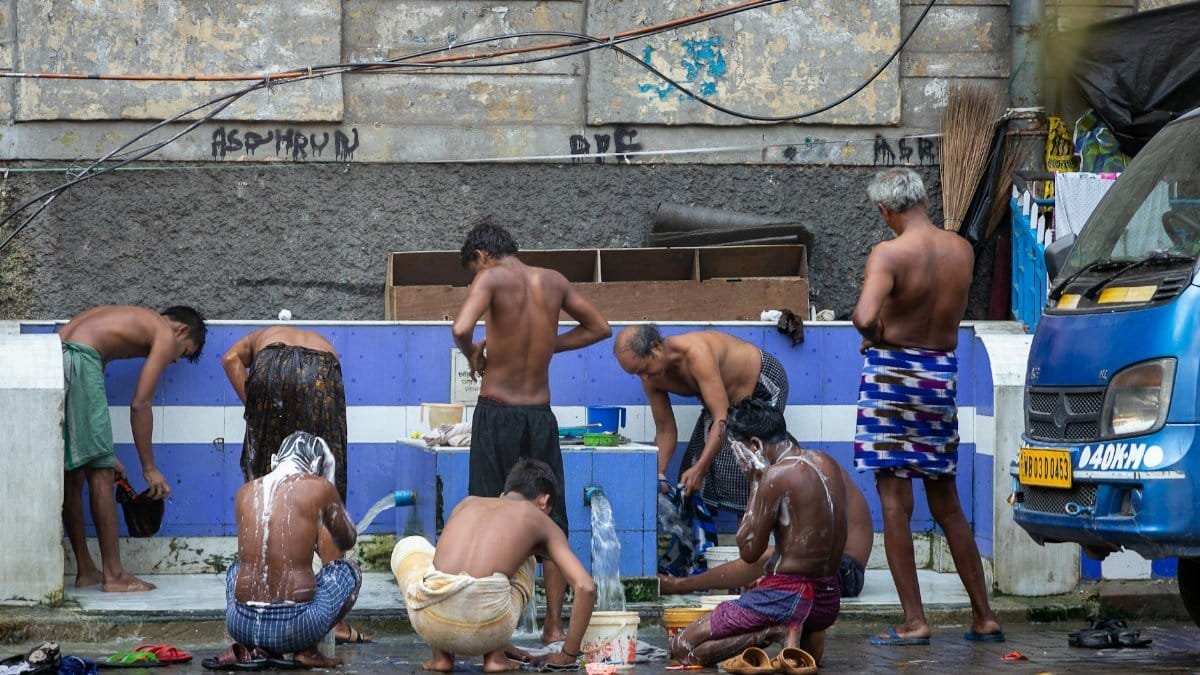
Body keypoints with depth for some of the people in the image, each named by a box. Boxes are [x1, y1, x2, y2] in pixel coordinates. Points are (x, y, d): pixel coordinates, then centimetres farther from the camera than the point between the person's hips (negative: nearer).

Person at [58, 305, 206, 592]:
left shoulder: (131, 321, 32)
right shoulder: (166, 335, 8)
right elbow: (140, 404, -1)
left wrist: (103, 454, 32)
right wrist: (149, 468, 4)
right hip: (76, 362, -9)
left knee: (72, 474, 15)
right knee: (101, 474, -2)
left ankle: (85, 571, 21)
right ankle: (114, 575, 0)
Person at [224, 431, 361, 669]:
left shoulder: (245, 492, 9)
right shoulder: (319, 488, -1)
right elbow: (347, 541, 17)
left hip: (241, 626, 4)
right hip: (293, 627, -4)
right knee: (349, 571, 24)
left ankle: (246, 647, 15)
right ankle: (308, 650, 9)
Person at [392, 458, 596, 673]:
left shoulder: (468, 504, 30)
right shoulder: (542, 522, 21)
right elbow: (586, 587, 11)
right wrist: (568, 655, 22)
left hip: (431, 622, 1)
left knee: (408, 546, 36)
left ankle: (441, 655, 22)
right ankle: (495, 655, 19)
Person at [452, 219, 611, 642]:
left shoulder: (492, 277, -8)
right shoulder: (553, 281, 6)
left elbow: (462, 328, -25)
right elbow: (599, 328, 18)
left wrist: (472, 354, -4)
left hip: (497, 412, -4)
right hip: (541, 413, 4)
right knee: (551, 523, 9)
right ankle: (554, 625, 9)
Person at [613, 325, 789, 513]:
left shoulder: (696, 353, -39)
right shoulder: (652, 379, -15)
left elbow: (723, 419, -42)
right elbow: (665, 430, -4)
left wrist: (699, 469, -45)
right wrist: (659, 475, -18)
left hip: (763, 385, -8)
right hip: (731, 399, 8)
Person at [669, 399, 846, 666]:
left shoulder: (777, 476, -18)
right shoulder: (827, 463, 7)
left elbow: (748, 551, -11)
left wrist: (756, 484, -7)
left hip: (788, 597, -8)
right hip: (829, 600, 8)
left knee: (681, 647, -1)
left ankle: (773, 632, -13)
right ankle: (805, 638, 10)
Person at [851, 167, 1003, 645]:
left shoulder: (889, 254, -14)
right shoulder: (962, 251, 4)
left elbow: (864, 317, -28)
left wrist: (875, 335, -10)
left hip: (894, 373, -6)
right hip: (943, 374, 6)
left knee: (894, 502, -2)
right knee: (947, 505, 16)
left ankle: (914, 622, -4)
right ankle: (983, 617, 19)